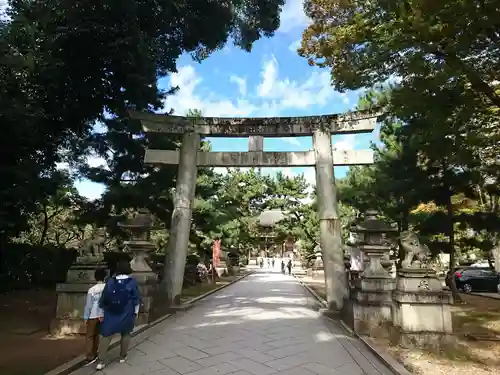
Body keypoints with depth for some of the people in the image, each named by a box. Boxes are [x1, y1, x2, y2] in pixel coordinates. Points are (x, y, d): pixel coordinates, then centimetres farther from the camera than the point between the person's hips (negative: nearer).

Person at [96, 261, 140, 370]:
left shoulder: (110, 282, -6)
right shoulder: (132, 282, -11)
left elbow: (104, 298, 1)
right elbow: (136, 299, -7)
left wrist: (103, 310, 13)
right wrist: (136, 312, 5)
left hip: (111, 314, 1)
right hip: (126, 314, -1)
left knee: (106, 336, 10)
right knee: (125, 334, 18)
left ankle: (101, 362, 9)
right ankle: (122, 357, 30)